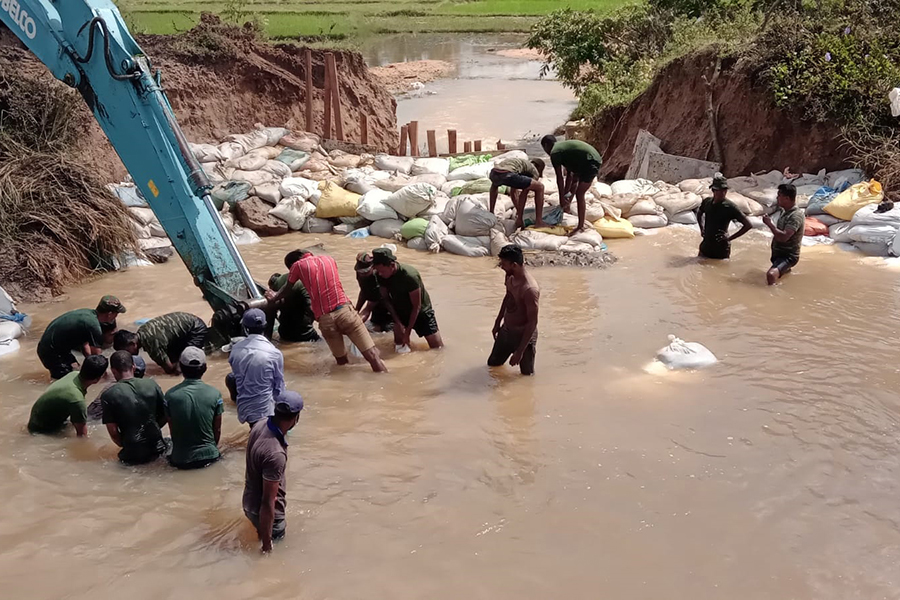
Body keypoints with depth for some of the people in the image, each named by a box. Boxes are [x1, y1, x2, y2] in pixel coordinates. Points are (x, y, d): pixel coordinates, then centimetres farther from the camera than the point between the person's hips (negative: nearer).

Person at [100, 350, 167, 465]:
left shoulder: (108, 395, -10)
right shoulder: (152, 384, -3)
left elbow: (113, 432, -10)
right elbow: (165, 416, 4)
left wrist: (125, 445, 8)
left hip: (132, 455, -1)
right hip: (157, 448, 1)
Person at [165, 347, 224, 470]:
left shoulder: (170, 395, -10)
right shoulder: (215, 394, -11)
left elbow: (172, 430, 0)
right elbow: (217, 430, -1)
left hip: (180, 459, 0)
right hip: (209, 455, 0)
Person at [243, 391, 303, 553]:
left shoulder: (260, 426, -11)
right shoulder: (275, 454, -38)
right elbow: (268, 503, -32)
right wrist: (267, 546, -24)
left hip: (251, 502, 9)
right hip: (263, 511, -9)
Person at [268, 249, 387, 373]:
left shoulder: (298, 265, 13)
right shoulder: (329, 259, 22)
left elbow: (286, 289, 30)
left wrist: (274, 298, 51)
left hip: (325, 318, 0)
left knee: (341, 361, 14)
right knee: (371, 354, -5)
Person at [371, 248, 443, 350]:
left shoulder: (410, 276, -34)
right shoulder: (380, 275, -19)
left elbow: (416, 307, -25)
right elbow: (386, 298, -5)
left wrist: (407, 332, -22)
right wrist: (398, 323, -14)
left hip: (421, 311, -4)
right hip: (400, 312, 4)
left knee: (438, 348, -6)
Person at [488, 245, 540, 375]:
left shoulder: (529, 289, -33)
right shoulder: (509, 276, -7)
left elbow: (532, 322, -27)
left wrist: (520, 351, -23)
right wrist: (498, 323, 20)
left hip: (523, 335, -8)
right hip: (506, 330, 8)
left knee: (527, 374, 6)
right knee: (493, 363, 22)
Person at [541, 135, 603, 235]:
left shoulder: (554, 153, -6)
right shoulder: (563, 146, 22)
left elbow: (560, 178, -6)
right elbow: (569, 173, 22)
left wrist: (562, 199, 0)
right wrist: (566, 193, 23)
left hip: (591, 163, -10)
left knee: (579, 194, -7)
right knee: (573, 180, 30)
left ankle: (581, 227, -4)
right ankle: (567, 206, 48)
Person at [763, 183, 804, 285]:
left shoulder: (796, 216, -22)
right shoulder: (786, 212, 8)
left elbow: (783, 237, -30)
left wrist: (770, 224, -21)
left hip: (788, 256, -10)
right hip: (779, 253, 10)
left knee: (771, 275, -36)